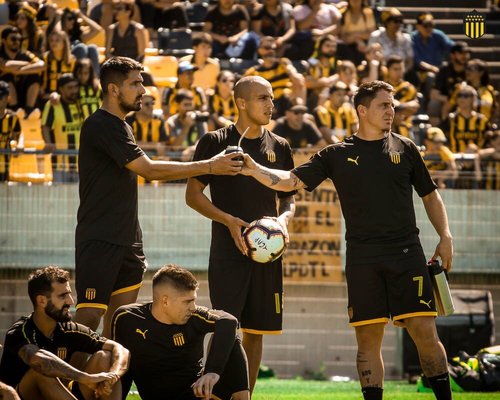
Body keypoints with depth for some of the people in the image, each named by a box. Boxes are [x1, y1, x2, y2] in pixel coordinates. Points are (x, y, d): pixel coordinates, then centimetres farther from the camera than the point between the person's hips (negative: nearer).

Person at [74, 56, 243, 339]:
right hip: (99, 240, -9)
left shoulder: (121, 127, 17)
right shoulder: (101, 126, -14)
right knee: (89, 316, -14)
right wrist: (208, 167, -18)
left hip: (127, 240, 9)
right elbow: (149, 170, -19)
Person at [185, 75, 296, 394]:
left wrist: (284, 218, -6)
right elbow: (193, 194, -1)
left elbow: (289, 199, 18)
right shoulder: (216, 141, -1)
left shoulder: (279, 147, 11)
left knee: (256, 331, 6)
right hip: (227, 249, -4)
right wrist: (229, 220, -15)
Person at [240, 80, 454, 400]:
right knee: (368, 338, 0)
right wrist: (255, 170, -13)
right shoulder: (338, 155, 8)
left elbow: (430, 195, 18)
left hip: (406, 251, 0)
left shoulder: (405, 148, 10)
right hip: (363, 258, 0)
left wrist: (445, 236, 6)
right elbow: (292, 181, 4)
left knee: (424, 331, -8)